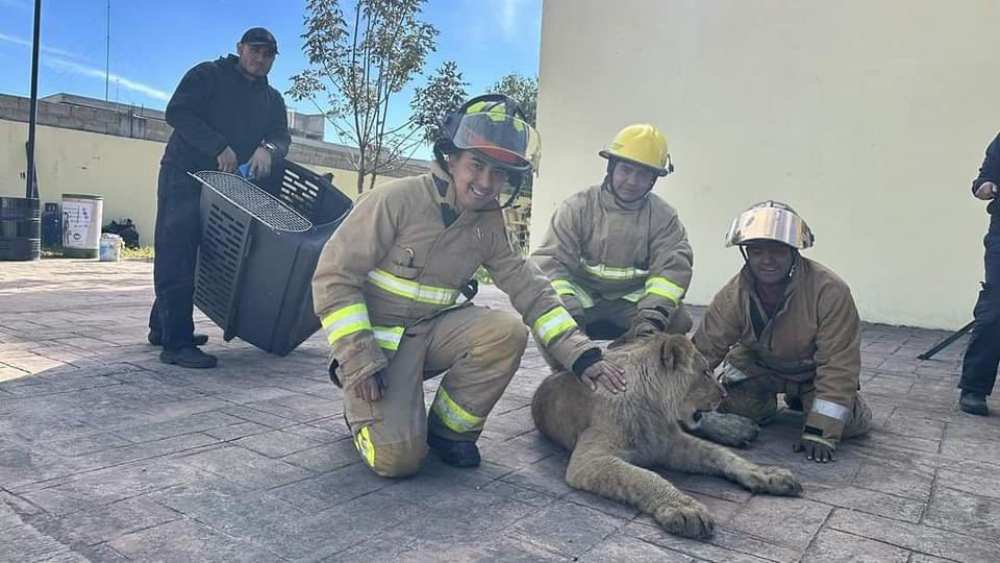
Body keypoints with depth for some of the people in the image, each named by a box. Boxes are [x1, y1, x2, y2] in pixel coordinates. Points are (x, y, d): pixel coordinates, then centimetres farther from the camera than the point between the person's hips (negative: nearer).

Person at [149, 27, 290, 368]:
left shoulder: (272, 100, 15)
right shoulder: (208, 75, -1)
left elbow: (282, 137, 4)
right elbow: (177, 112, -12)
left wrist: (268, 149, -21)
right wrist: (219, 147, -23)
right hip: (184, 176, -6)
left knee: (195, 258, 12)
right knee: (177, 254, -11)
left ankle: (163, 327, 25)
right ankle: (176, 343, -13)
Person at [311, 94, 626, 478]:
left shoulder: (489, 223, -1)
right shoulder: (396, 200, -18)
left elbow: (529, 289, -2)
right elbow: (334, 277, -17)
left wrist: (582, 355, -12)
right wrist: (359, 363, -23)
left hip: (433, 331, 5)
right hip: (376, 337, -5)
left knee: (509, 332, -23)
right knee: (398, 458, -21)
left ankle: (449, 428, -1)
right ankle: (363, 406, 14)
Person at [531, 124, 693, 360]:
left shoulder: (663, 216, -3)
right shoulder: (578, 207, -9)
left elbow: (673, 267, -15)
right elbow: (550, 263, -16)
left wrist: (651, 316, -34)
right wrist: (569, 313, -33)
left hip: (633, 298, 2)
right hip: (581, 295, -1)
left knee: (677, 320, -23)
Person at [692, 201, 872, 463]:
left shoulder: (830, 290, -32)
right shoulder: (733, 295, -24)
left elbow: (839, 362, -29)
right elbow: (704, 349, -21)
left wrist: (820, 431, -32)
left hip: (812, 369, -1)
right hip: (756, 365, 1)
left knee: (851, 423, -16)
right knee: (734, 409, -16)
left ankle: (800, 399, 16)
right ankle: (767, 402, 19)